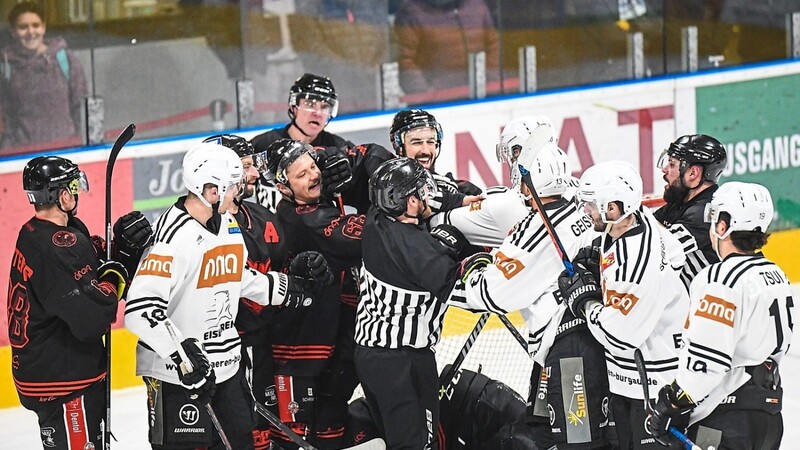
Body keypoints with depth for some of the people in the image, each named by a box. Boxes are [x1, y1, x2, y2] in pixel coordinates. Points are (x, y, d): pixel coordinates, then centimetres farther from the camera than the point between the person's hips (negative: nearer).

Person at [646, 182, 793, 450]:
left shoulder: (722, 279, -16)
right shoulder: (777, 277, 13)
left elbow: (705, 360, -21)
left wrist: (670, 407, -13)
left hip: (725, 421, -9)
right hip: (769, 416, 9)